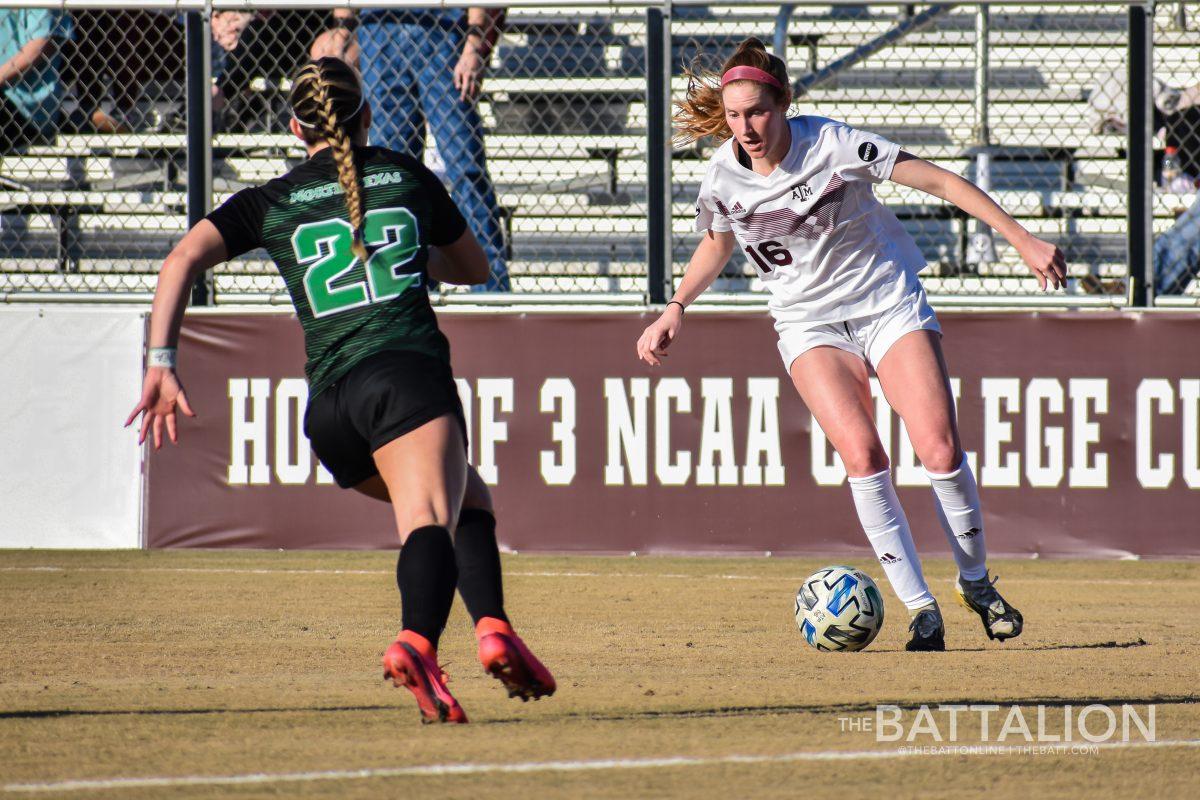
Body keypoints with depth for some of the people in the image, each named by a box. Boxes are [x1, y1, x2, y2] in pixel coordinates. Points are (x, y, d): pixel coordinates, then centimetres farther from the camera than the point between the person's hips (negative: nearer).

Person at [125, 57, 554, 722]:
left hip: (328, 406, 3)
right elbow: (474, 268, 32)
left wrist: (161, 364, 1)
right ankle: (415, 643, -46)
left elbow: (184, 258, 3)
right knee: (429, 520, -21)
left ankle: (492, 628, -1)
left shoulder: (270, 202, 18)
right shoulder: (406, 176, 18)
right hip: (407, 370, -3)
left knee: (466, 498, 19)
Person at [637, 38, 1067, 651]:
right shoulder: (722, 180, -8)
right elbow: (717, 245, 16)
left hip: (889, 302, -1)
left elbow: (938, 181, -13)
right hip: (808, 321, 1)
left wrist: (1022, 239, -14)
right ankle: (919, 606, -13)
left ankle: (975, 581, 11)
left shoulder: (832, 144, -18)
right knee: (861, 455, -21)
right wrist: (675, 310, 5)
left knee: (940, 449, -14)